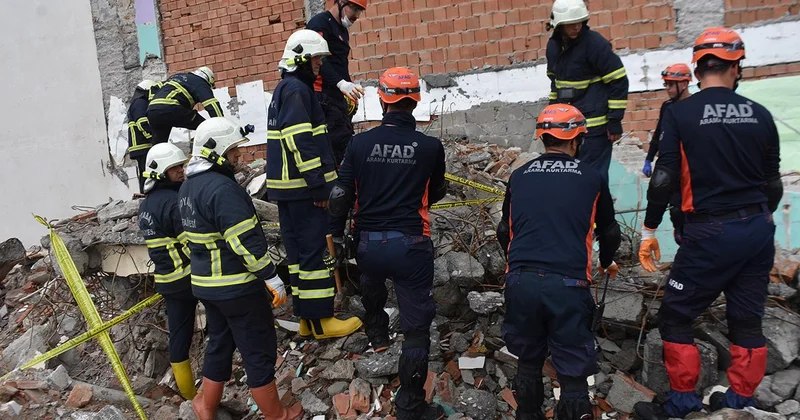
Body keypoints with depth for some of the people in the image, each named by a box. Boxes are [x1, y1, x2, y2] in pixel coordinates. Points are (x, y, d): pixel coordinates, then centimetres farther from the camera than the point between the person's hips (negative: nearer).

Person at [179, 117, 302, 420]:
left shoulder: (188, 186, 9)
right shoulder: (222, 188, -22)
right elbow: (246, 241, -25)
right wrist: (272, 278, -18)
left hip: (206, 283, 9)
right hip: (238, 287, -9)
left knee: (220, 343, 24)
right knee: (259, 351, 4)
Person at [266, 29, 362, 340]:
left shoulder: (285, 89, 20)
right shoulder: (296, 89, -12)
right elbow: (301, 141, -21)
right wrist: (318, 185, -19)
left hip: (287, 187, 10)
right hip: (303, 188, -10)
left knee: (299, 251, 12)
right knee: (314, 251, -5)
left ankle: (307, 318, 20)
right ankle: (321, 320, 2)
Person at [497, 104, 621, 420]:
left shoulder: (519, 176, 10)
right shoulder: (591, 178, 5)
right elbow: (609, 232, 18)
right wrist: (607, 263, 39)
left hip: (520, 282, 3)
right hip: (568, 285, -3)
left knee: (528, 361, 21)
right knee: (573, 371, 8)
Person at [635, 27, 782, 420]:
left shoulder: (680, 114, -7)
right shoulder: (759, 114, 4)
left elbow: (663, 178, -12)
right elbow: (773, 182, 10)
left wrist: (649, 232, -3)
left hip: (710, 233, -5)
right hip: (758, 230, 5)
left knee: (675, 317, 8)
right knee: (747, 319, 15)